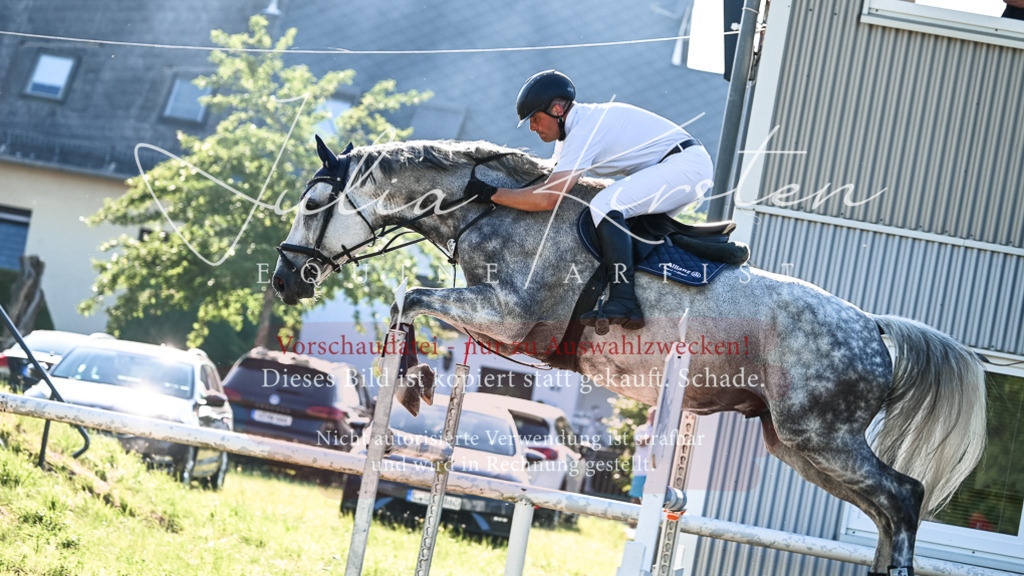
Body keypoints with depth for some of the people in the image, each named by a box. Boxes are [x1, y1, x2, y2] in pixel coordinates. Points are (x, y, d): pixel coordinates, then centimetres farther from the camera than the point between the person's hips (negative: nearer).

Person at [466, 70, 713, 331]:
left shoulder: (584, 132, -18)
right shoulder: (578, 124, 13)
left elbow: (548, 198, -24)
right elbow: (552, 183, 24)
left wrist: (491, 193, -17)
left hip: (687, 164, -11)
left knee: (605, 204, -24)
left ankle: (624, 302, -28)